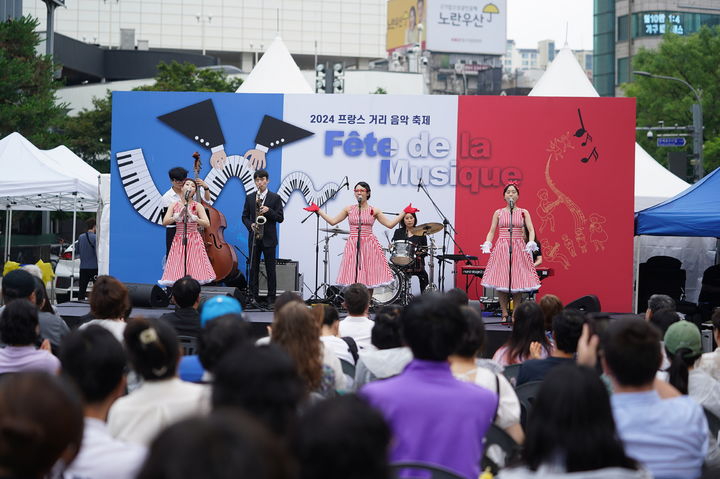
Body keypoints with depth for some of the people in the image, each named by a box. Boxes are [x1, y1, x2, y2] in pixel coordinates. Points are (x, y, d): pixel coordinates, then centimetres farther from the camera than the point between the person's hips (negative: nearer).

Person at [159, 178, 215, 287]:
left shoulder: (197, 206, 0)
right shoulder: (174, 205, 6)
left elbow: (207, 224, -10)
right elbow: (165, 222, -4)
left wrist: (192, 217, -22)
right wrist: (178, 216, -19)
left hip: (194, 240, -2)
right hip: (178, 240, 2)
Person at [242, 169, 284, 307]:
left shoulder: (275, 198, 2)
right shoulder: (249, 198, 10)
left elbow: (280, 218, -1)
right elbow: (245, 216, 12)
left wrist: (268, 211, -17)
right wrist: (251, 225, -8)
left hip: (269, 238, -2)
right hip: (254, 237, 3)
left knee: (270, 269, -1)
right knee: (253, 268, 4)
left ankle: (271, 299, 2)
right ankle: (253, 297, 9)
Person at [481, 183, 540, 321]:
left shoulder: (523, 213, 7)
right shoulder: (498, 213, 8)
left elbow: (531, 230, -2)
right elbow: (492, 231, 7)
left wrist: (530, 243, -19)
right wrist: (487, 244, -10)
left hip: (518, 248, 0)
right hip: (501, 248, 0)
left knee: (518, 281, -3)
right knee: (501, 281, -5)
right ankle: (504, 314, 2)